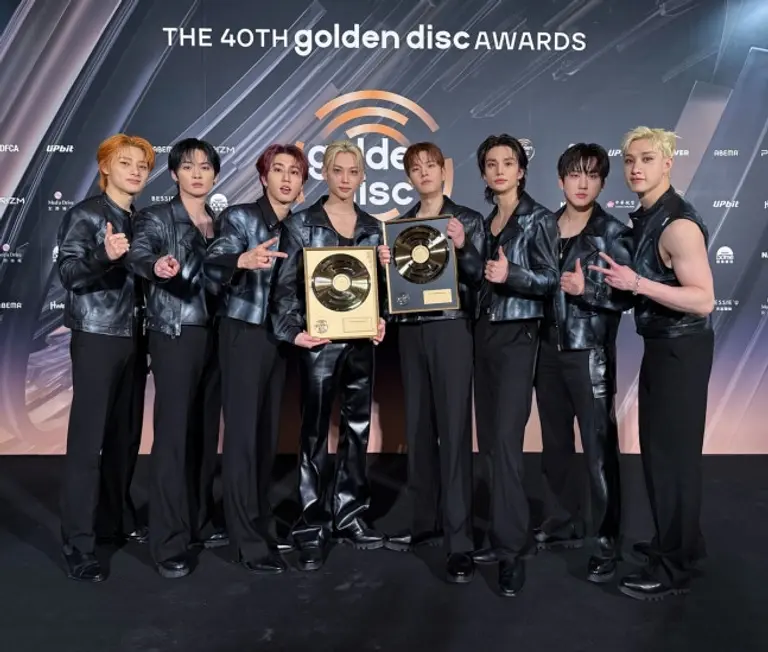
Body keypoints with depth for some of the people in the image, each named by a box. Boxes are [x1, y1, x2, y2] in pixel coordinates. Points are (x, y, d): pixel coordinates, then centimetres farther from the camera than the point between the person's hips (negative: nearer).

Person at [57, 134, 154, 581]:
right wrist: (105, 255, -31)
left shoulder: (140, 219, 12)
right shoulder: (85, 215, -6)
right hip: (96, 338, -6)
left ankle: (120, 517, 28)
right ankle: (79, 546, 2)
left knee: (126, 434, 13)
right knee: (87, 440, -5)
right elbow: (69, 275, -15)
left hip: (132, 337, 6)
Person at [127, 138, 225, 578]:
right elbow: (139, 254, -25)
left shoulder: (220, 222, 13)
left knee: (207, 431, 11)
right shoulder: (157, 217, -4)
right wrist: (157, 266, -45)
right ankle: (169, 542, 3)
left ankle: (201, 522, 25)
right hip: (175, 335, -6)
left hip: (215, 334, 6)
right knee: (174, 434, -6)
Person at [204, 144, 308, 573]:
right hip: (246, 334, -5)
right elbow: (213, 265, -21)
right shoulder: (240, 217, -6)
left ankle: (263, 524, 22)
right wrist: (244, 260, -41)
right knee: (243, 432, -4)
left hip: (284, 337, 5)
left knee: (269, 432, 10)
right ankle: (248, 540, 5)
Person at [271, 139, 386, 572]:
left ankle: (349, 515, 24)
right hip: (320, 341, -4)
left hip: (362, 341, 4)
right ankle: (312, 527, 10)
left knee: (358, 428, 10)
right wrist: (294, 331, -17)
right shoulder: (301, 224, 0)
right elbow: (287, 286, -4)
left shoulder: (373, 227, 11)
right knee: (316, 433, 1)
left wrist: (381, 321, -6)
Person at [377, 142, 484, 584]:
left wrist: (463, 247, -18)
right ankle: (427, 522, 23)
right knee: (418, 428, 10)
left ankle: (461, 541, -2)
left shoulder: (468, 219, 3)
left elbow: (481, 278, -3)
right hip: (410, 332, 5)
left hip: (452, 329, -4)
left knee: (454, 431, -7)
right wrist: (384, 263, -5)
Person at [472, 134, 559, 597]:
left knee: (506, 439, -11)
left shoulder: (539, 219, -3)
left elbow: (550, 280, -8)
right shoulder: (486, 221, 15)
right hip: (484, 331, 7)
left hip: (517, 335, -7)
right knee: (488, 438, 8)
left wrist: (511, 274, -23)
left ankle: (513, 549, -2)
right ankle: (504, 535, 19)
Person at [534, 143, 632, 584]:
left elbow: (627, 296, -8)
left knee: (599, 451, -2)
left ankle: (606, 542, 11)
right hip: (548, 349, 5)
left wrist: (587, 290, -22)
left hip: (590, 352, -5)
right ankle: (564, 524, 30)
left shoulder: (614, 233, -3)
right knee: (554, 446, 14)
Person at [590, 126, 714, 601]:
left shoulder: (678, 223, -19)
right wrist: (620, 277, 6)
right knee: (661, 448, 18)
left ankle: (673, 569, 14)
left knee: (672, 451, -1)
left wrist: (637, 283, -28)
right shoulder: (645, 218, 10)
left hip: (681, 348, -10)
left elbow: (703, 299, -25)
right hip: (662, 344, 10)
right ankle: (681, 542, 36)